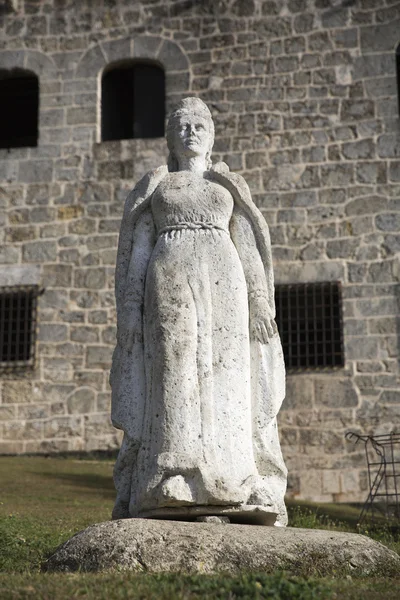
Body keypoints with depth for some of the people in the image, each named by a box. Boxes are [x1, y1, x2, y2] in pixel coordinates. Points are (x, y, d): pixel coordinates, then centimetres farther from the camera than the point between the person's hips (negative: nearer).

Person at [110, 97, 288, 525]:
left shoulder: (228, 186, 19)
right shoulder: (154, 187, 17)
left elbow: (248, 248, 13)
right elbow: (139, 250, 10)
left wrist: (261, 304, 0)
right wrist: (129, 312, -2)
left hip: (221, 285, 1)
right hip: (169, 285, -1)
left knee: (224, 385, -6)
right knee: (172, 382, -10)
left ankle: (233, 491, -6)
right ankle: (171, 494, -11)